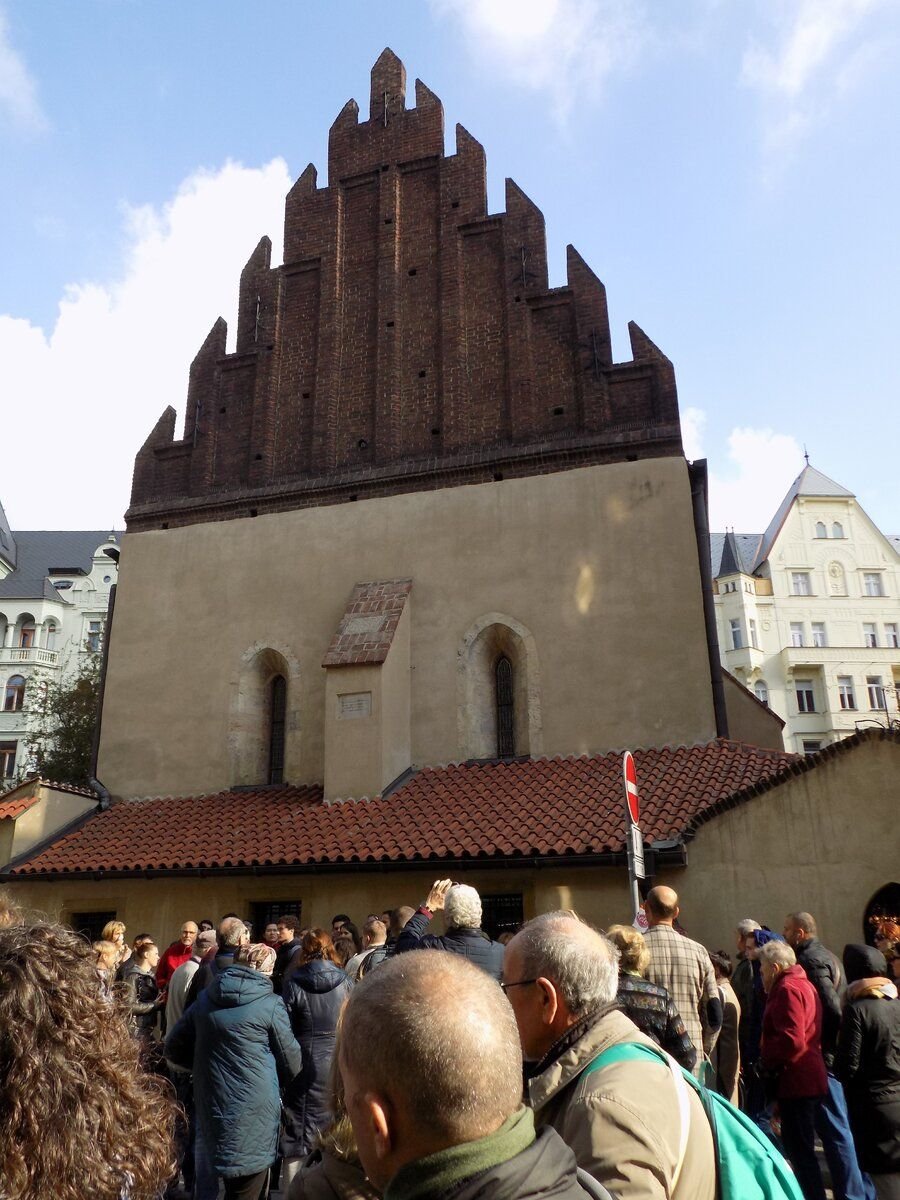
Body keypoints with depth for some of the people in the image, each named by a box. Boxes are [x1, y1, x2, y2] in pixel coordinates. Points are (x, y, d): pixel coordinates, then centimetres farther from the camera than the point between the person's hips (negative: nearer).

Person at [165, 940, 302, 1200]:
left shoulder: (204, 998, 4)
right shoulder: (270, 1004, -11)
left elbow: (174, 1049, 10)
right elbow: (292, 1062, -2)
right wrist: (278, 1083, 18)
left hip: (214, 1113, 6)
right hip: (253, 1119, -5)